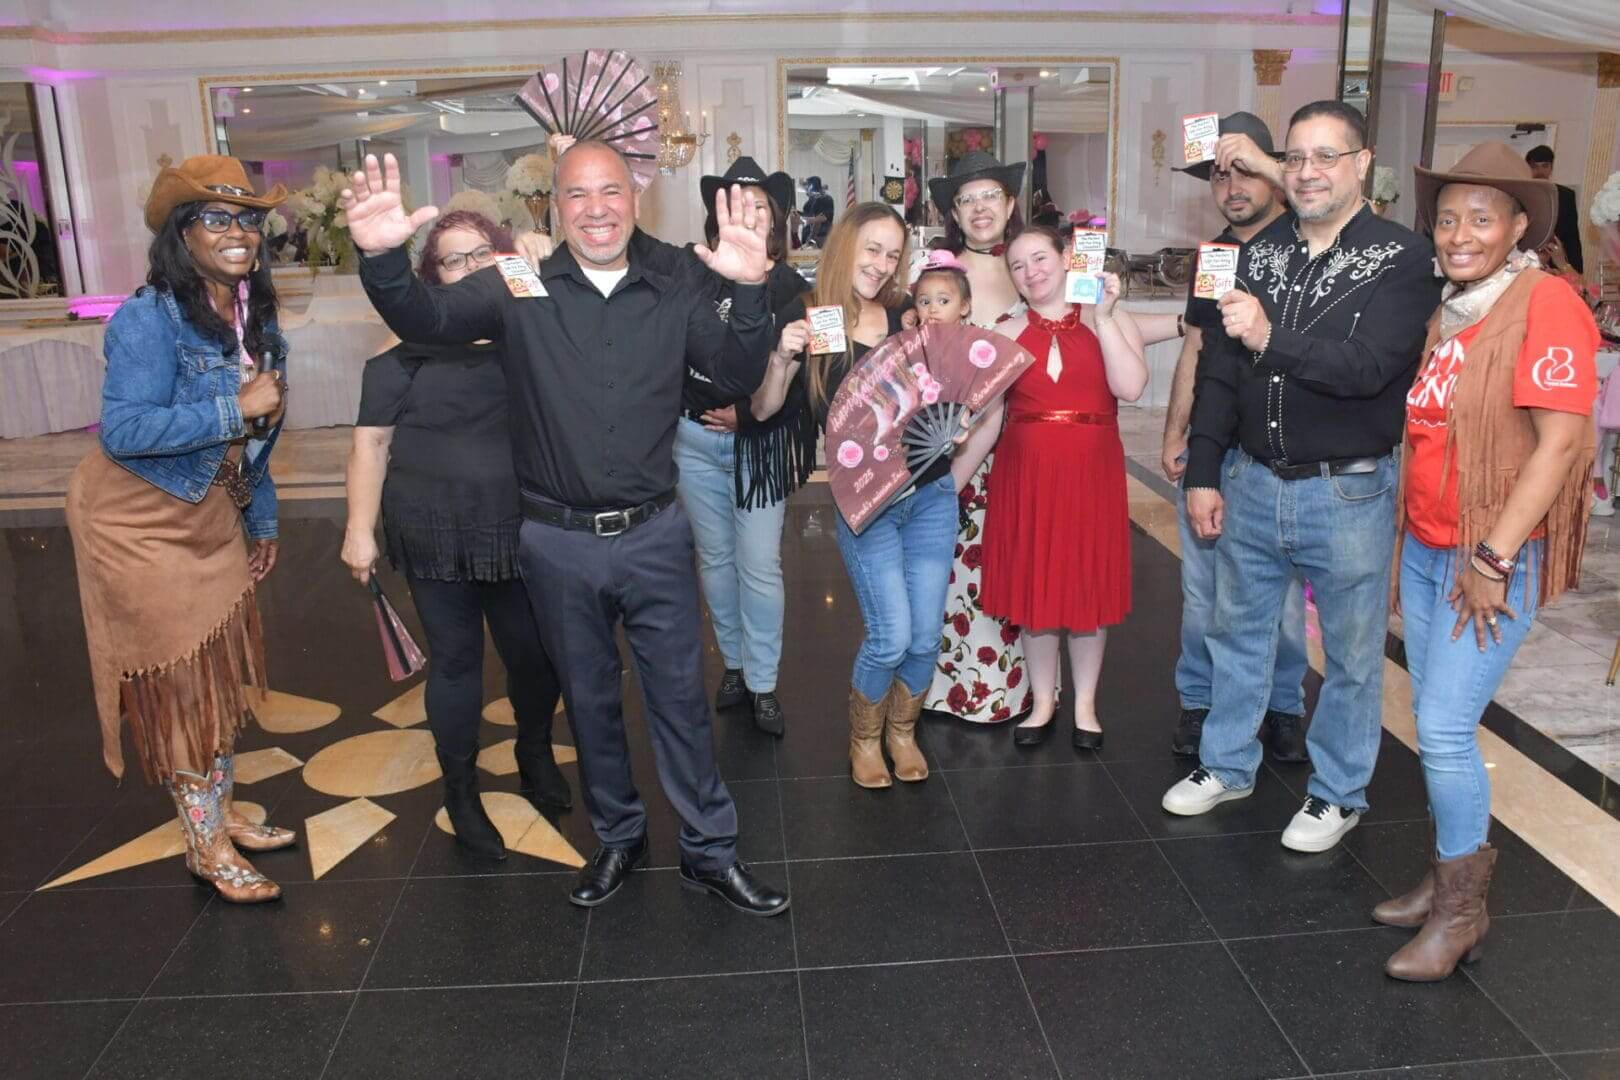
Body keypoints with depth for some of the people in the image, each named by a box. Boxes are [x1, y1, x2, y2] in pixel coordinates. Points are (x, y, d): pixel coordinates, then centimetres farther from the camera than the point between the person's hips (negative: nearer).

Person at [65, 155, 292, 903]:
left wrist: (261, 519, 14)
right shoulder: (149, 320, -21)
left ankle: (221, 814, 33)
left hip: (211, 518, 7)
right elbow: (123, 431, -28)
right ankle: (205, 848, 18)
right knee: (176, 685, 3)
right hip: (138, 523, -7)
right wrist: (235, 408, -30)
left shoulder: (256, 320, 2)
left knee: (220, 674, 15)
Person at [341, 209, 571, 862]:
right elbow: (372, 442, -2)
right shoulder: (410, 349, -2)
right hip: (436, 536, -2)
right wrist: (360, 530, -5)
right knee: (454, 660, 9)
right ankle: (460, 791, 27)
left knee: (534, 653, 10)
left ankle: (535, 755, 39)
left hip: (520, 533, 2)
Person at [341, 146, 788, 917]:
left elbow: (738, 377, -5)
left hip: (653, 534, 0)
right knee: (588, 699, 15)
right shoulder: (519, 291, -3)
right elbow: (424, 319, -14)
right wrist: (381, 257, -36)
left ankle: (709, 850, 22)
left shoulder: (671, 298, 2)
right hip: (558, 541, 0)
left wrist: (749, 292, -23)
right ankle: (618, 837, 36)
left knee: (680, 694, 7)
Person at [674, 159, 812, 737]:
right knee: (715, 559, 14)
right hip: (696, 439, 2)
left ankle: (762, 684, 14)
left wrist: (747, 416, -13)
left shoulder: (791, 287, -4)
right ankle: (735, 664, 31)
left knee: (760, 568, 0)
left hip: (759, 444, -2)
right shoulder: (694, 275, 0)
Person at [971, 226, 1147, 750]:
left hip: (1091, 473, -1)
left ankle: (1085, 705, 24)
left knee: (1089, 586, 7)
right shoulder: (1006, 334, 5)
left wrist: (1103, 316, -15)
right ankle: (1043, 703, 25)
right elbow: (987, 419, 4)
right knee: (1033, 587, 8)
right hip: (1026, 473, 1)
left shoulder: (1111, 322, 2)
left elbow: (1131, 387, -16)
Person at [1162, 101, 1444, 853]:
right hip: (1253, 484, 5)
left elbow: (1368, 367, -22)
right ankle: (1226, 766, 36)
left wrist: (1271, 339, -32)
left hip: (1349, 492, -4)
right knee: (1238, 633, 17)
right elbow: (1218, 368, 6)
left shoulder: (1402, 258, -9)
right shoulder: (1262, 251, 5)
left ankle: (1338, 793, 29)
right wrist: (1203, 474, 4)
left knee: (1351, 654, 10)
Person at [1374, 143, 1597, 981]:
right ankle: (1452, 875, 29)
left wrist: (1494, 558, -20)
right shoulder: (1444, 311, 10)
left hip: (1494, 560, -7)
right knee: (1432, 721, 13)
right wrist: (1408, 537, 12)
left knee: (1445, 728, -7)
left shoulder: (1545, 304, -12)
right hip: (1425, 549, 7)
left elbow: (1562, 440, -19)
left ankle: (1462, 909, 11)